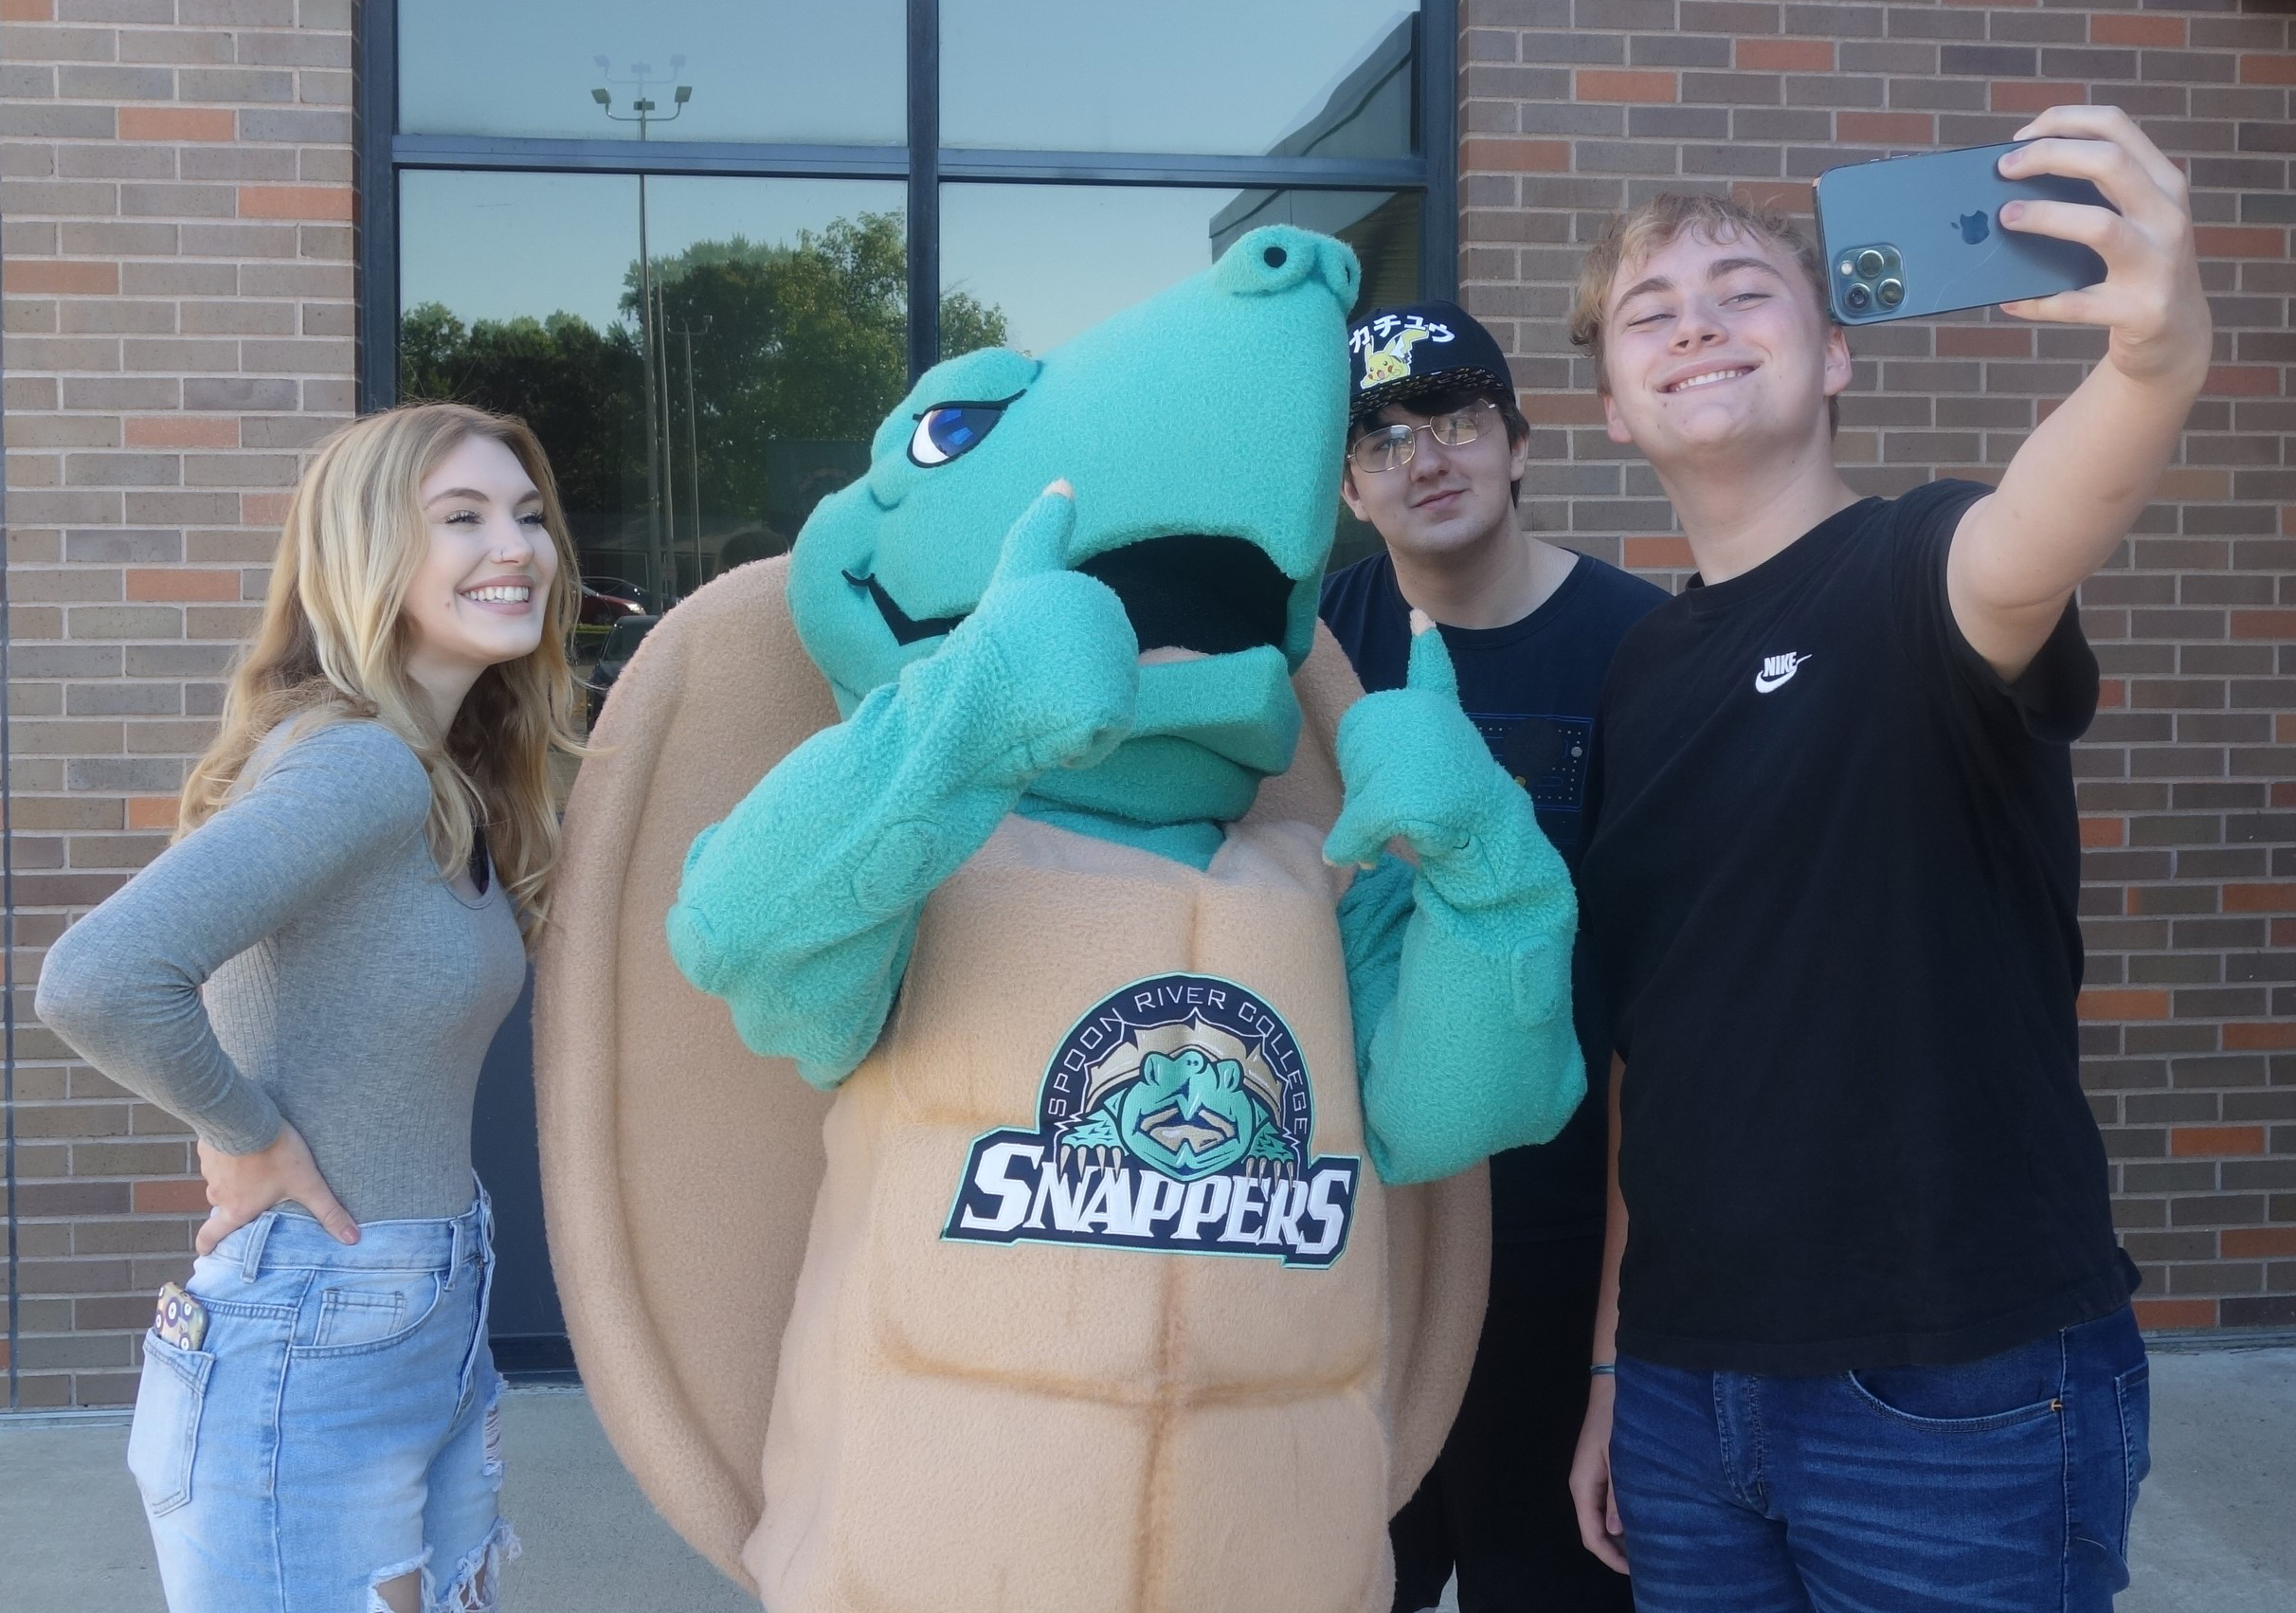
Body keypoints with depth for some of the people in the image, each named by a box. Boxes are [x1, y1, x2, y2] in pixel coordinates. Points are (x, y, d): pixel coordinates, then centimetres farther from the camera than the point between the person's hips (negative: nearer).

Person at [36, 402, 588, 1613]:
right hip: (309, 1360, -8)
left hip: (436, 1333, 8)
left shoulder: (453, 780, 6)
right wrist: (248, 1135, -18)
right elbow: (94, 982, -34)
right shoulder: (362, 764, -20)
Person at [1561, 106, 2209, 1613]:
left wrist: (2158, 353, -54)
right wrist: (1614, 1357, 11)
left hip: (1960, 1391, -5)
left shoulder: (1911, 568, -8)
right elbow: (1644, 1037, 11)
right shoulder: (1640, 667, 8)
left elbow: (2021, 553, -33)